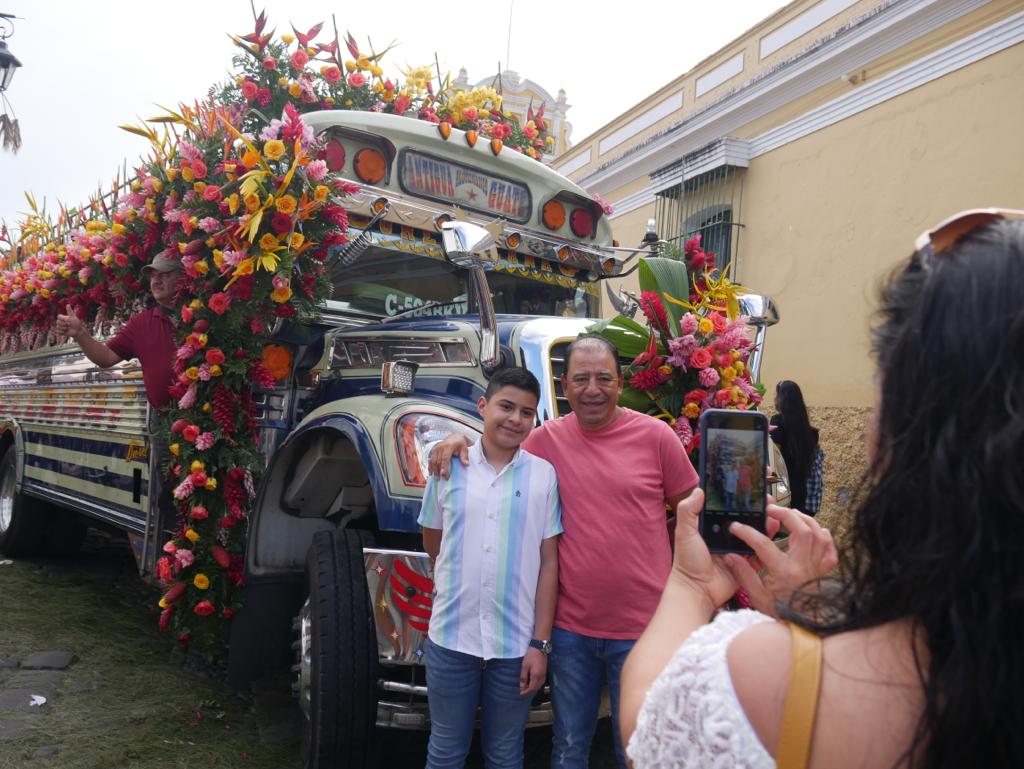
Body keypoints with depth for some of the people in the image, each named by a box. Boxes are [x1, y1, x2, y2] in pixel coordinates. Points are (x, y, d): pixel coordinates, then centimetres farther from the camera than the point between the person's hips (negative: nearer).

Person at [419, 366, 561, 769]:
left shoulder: (543, 474, -3)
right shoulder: (449, 467, -1)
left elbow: (548, 562, -3)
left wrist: (540, 643, -6)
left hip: (516, 643, 0)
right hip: (451, 638, 1)